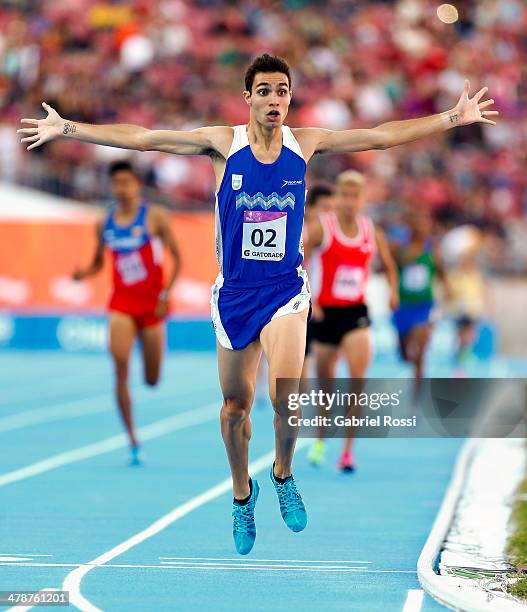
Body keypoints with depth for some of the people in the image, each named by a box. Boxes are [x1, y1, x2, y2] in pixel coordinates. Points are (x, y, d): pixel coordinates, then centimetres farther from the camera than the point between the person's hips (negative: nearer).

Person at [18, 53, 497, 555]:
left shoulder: (306, 142, -2)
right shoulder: (223, 143, -6)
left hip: (285, 290, -1)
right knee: (235, 405, 10)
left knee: (284, 399, -20)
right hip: (235, 291, 1)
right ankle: (242, 495, 34)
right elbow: (141, 138, -6)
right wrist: (66, 129, -9)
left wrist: (454, 117, -1)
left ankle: (283, 475, 8)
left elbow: (384, 135, 2)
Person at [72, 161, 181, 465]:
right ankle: (133, 441, -12)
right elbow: (98, 263, 17)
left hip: (152, 303, -2)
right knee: (121, 371, -16)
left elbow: (177, 257, -3)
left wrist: (166, 294, -12)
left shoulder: (154, 217, -5)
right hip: (122, 303, 2)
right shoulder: (105, 224, 5)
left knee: (152, 380, 6)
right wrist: (84, 274, -6)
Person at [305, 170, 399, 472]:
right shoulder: (321, 227, -7)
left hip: (356, 312, 1)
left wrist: (393, 290, 2)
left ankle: (348, 451, -15)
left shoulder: (372, 232, 2)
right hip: (327, 311, -1)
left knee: (358, 378, -18)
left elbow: (389, 265, 20)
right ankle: (321, 440, 39)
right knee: (325, 382, 12)